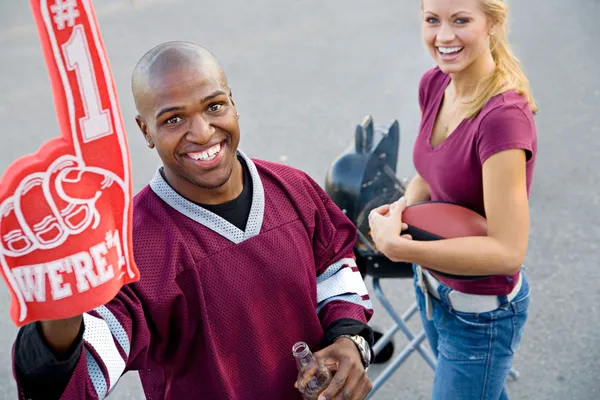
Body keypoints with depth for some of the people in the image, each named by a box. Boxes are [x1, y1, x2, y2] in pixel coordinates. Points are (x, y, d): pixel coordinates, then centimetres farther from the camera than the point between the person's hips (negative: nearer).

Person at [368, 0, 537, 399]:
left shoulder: (503, 116, -30)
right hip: (432, 285, 7)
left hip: (480, 312, -7)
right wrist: (405, 206, -12)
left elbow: (508, 251, -30)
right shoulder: (433, 83, -7)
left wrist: (396, 247, -31)